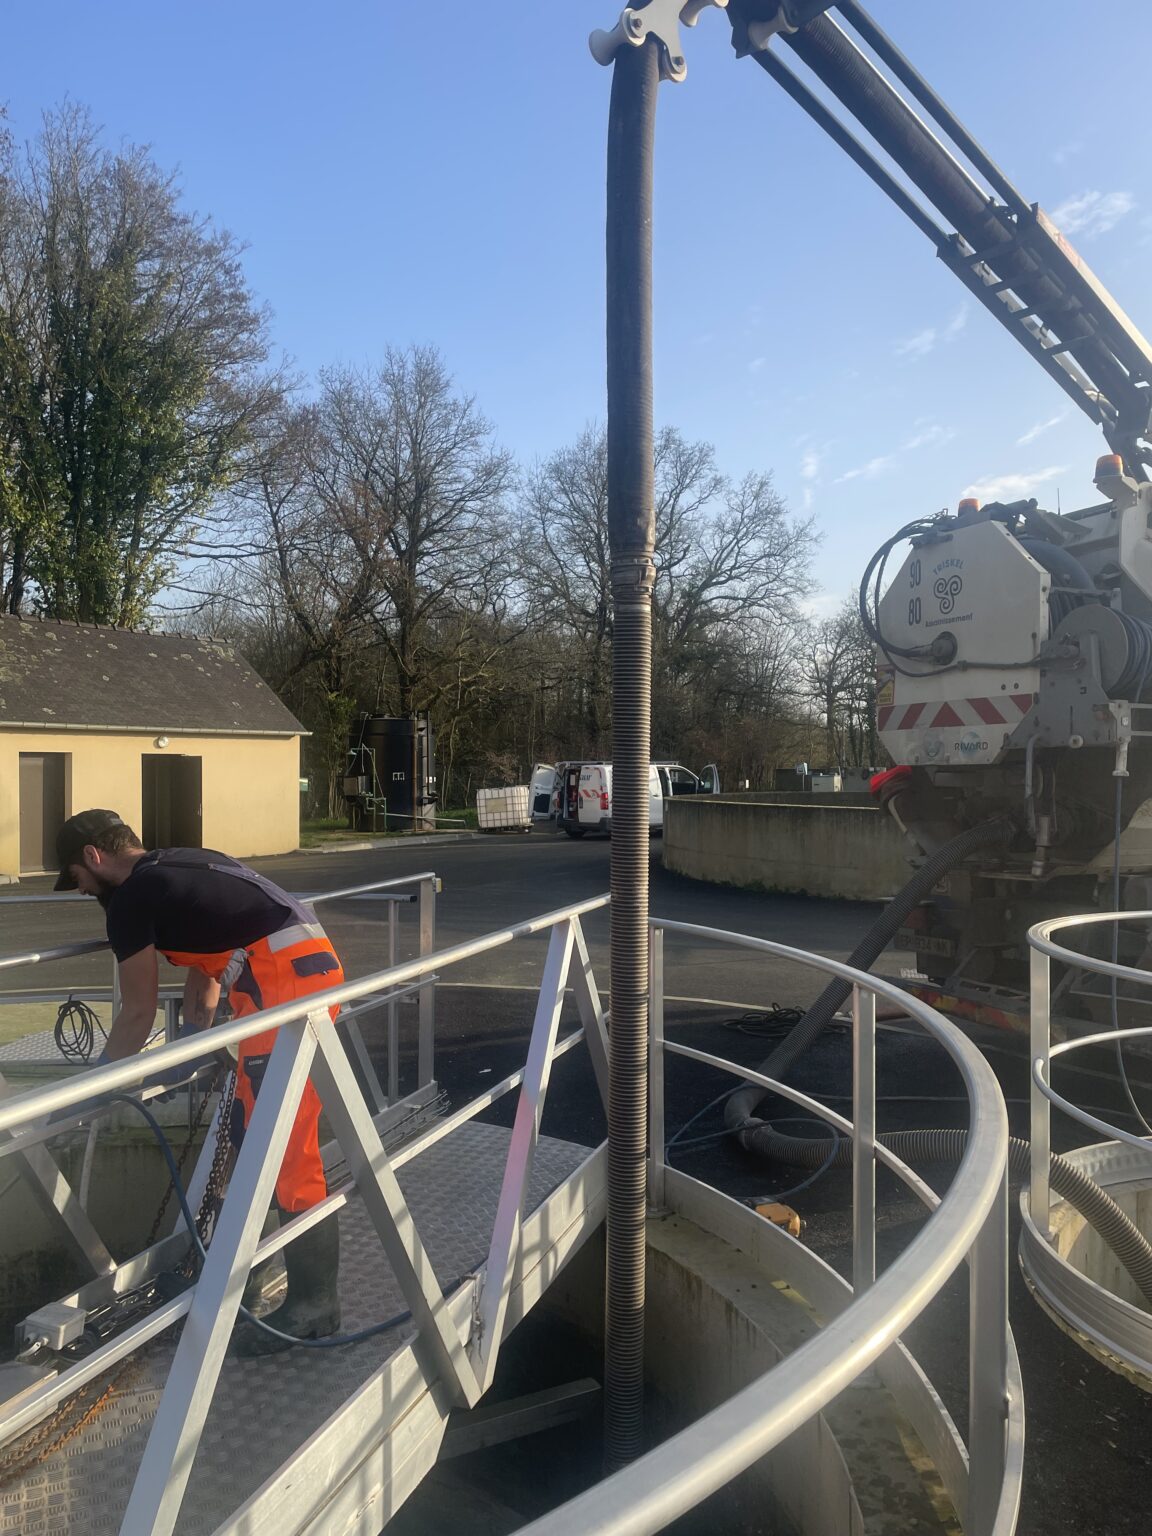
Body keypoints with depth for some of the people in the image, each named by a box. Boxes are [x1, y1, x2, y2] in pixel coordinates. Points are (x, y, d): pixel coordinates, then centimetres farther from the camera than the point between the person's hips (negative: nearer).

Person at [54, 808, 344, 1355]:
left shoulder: (131, 898, -2)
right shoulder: (181, 868, 24)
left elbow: (138, 1014, 4)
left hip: (286, 980, -10)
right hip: (313, 962, 10)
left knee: (284, 1147, 0)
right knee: (252, 1128, 22)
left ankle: (314, 1301, 11)